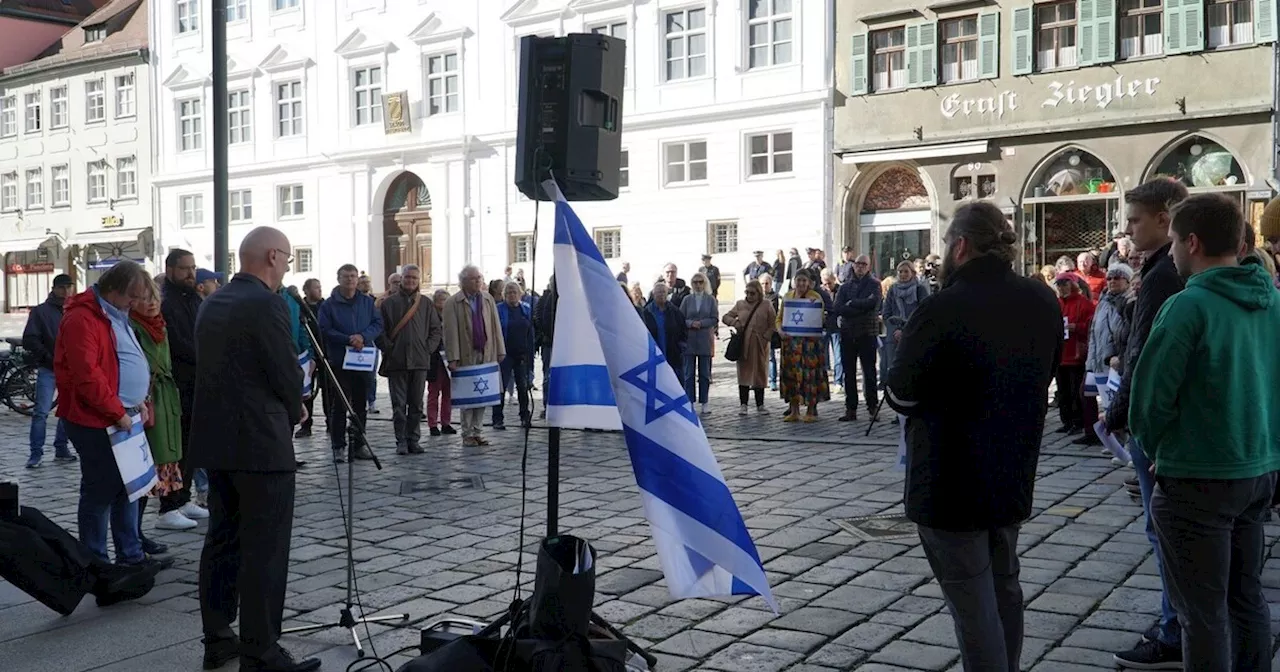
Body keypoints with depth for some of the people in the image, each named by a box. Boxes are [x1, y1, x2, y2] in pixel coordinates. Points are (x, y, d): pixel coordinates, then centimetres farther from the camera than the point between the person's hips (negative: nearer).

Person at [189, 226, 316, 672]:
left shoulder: (212, 303, 11)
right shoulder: (267, 304, -16)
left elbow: (217, 368, 14)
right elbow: (288, 374, -16)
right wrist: (293, 413, 5)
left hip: (214, 439, 9)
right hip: (260, 443, -9)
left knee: (222, 542, 15)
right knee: (264, 552, -2)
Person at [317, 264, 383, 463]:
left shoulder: (367, 302, 8)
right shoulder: (329, 304, -2)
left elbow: (378, 324, 5)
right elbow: (325, 330, -8)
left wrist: (363, 337, -13)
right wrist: (348, 340, -17)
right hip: (339, 361, -3)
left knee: (360, 404, 10)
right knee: (339, 405, -1)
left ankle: (359, 444, 18)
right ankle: (338, 446, 5)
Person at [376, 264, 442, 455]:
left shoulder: (426, 304, 9)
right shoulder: (389, 303, 2)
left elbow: (437, 329, 13)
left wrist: (428, 348, 3)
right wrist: (388, 349, -6)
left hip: (420, 360, 2)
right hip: (396, 362, -2)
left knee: (416, 404, 7)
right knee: (399, 405, 0)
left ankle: (413, 439, 14)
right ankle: (401, 441, 6)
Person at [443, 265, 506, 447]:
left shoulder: (488, 299, 10)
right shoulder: (453, 303, -4)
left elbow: (496, 327, 10)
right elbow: (450, 332, -8)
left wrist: (500, 352, 5)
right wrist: (453, 358, -13)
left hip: (486, 354, 4)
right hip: (467, 355, -4)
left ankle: (476, 432, 15)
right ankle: (467, 434, 11)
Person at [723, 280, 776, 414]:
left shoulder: (766, 305, 3)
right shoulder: (740, 304, 8)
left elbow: (774, 323, 1)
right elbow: (726, 317, 12)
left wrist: (766, 336, -11)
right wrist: (734, 322, -8)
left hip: (760, 344, -1)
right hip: (743, 344, 1)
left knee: (760, 374, 6)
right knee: (744, 373, 1)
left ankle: (760, 405, 15)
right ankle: (743, 405, 6)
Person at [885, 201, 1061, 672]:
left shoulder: (943, 308, -22)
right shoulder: (1042, 301, 1)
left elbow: (900, 393, -13)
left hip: (952, 482, -7)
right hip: (1014, 474, 8)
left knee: (972, 603, 1)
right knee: (1004, 588, 22)